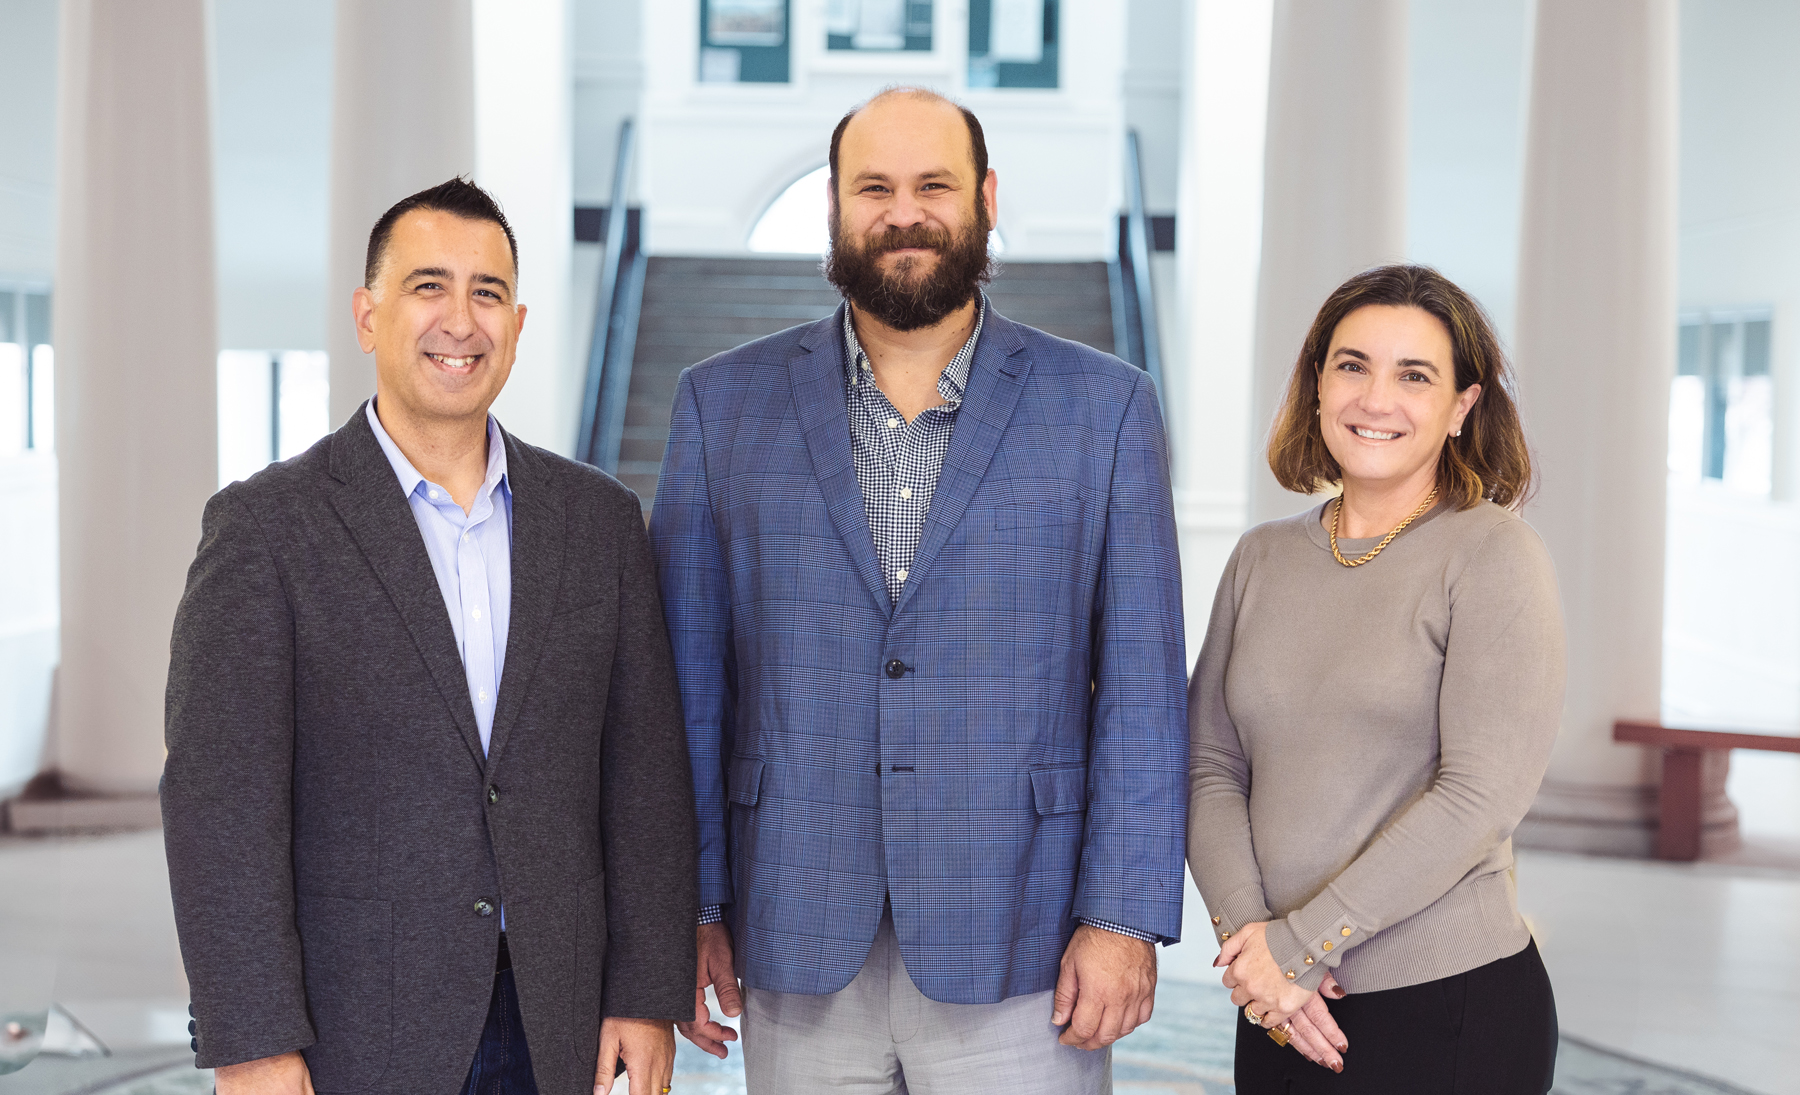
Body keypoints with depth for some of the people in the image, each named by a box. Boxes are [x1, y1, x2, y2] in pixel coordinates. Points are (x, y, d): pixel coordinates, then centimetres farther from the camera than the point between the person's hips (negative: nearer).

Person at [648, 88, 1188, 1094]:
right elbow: (688, 675, 5)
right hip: (799, 949, 1)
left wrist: (1126, 916, -6)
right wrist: (689, 907, 0)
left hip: (1018, 948, -1)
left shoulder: (1104, 407, 1)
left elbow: (1142, 686, 0)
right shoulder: (725, 404, 5)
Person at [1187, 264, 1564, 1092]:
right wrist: (1247, 936, -10)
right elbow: (1210, 764, 5)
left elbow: (1482, 794, -15)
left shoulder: (1495, 556, -7)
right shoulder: (1261, 560, 7)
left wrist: (1300, 942, -14)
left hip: (1451, 1005, -4)